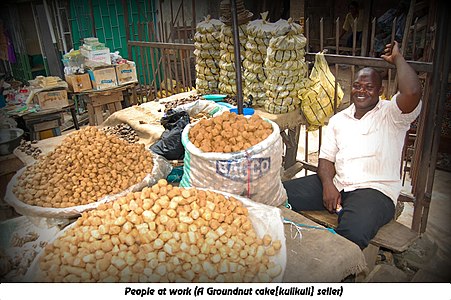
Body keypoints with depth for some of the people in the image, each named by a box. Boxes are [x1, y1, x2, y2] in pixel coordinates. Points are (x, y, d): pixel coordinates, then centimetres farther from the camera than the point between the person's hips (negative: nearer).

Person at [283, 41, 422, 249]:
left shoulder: (391, 114, 3)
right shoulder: (338, 119, 18)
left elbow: (412, 92, -20)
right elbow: (326, 158, 12)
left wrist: (397, 58, -4)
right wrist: (328, 184, -9)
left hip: (374, 189, -4)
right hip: (335, 184, 5)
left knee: (351, 235, -36)